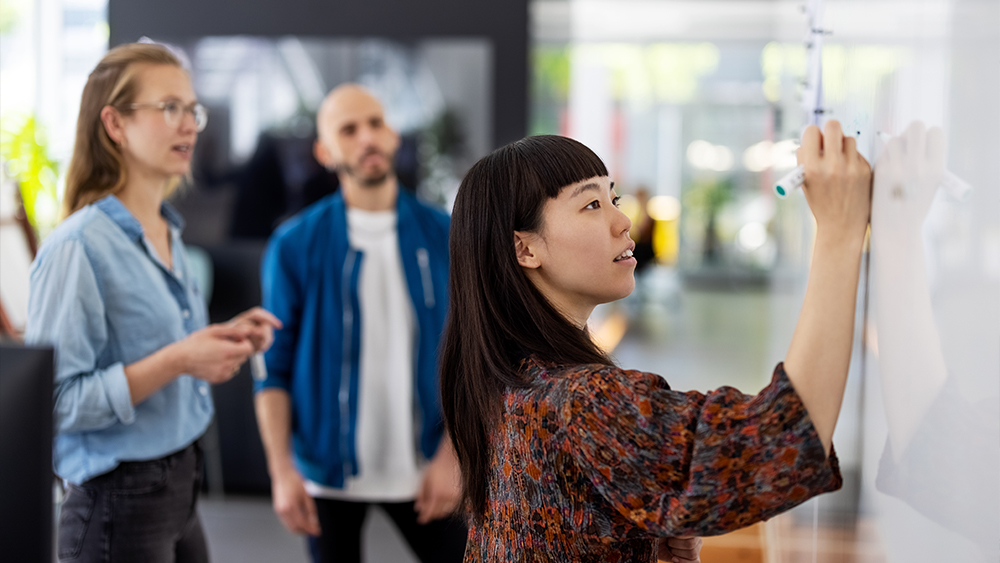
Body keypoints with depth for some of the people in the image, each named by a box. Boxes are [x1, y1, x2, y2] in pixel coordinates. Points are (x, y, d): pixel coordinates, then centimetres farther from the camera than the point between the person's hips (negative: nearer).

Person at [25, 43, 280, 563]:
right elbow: (55, 402, -22)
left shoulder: (169, 235, 9)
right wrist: (175, 360, -25)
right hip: (119, 505, -8)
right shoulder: (78, 245, -16)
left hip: (180, 494, 8)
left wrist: (224, 343, 5)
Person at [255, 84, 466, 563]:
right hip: (329, 469, -1)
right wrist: (282, 470, -9)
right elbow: (274, 367, -3)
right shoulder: (295, 245, -4)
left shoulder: (443, 236, -1)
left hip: (419, 470, 1)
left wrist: (451, 455, -6)